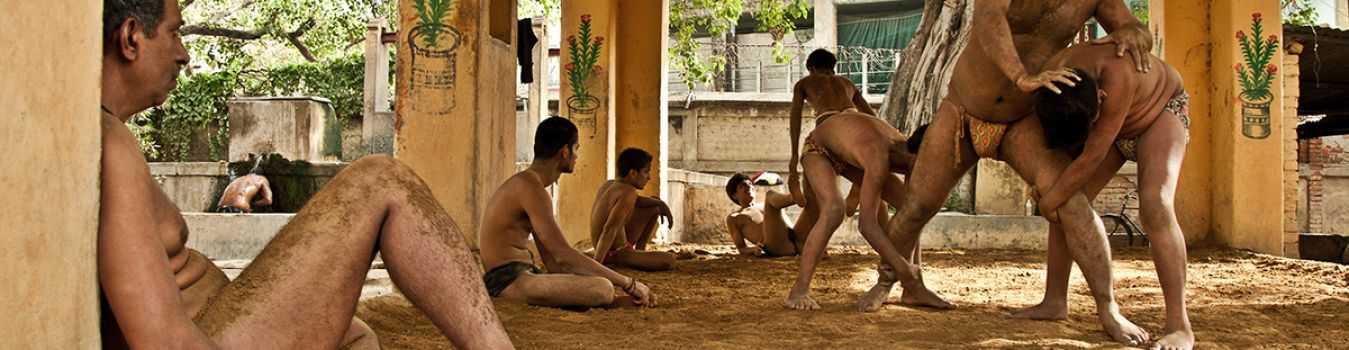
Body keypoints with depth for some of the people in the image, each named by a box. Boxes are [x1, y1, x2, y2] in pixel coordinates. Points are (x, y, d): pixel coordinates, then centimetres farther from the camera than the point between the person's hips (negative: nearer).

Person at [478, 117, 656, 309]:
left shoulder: (527, 184, 19)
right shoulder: (530, 187, -14)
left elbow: (552, 261, 16)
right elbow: (564, 256, -21)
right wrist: (628, 283, -16)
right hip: (510, 279, -11)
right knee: (603, 290, -27)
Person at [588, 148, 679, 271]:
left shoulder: (608, 184, 2)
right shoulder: (628, 192, -24)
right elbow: (609, 230, -33)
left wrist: (660, 204, 9)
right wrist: (596, 265, -36)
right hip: (616, 254, -9)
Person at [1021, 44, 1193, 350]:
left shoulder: (1116, 75, -45)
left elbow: (1093, 156, -36)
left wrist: (1052, 198, -25)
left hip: (1161, 111, -6)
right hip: (1110, 120, 6)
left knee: (1155, 206, -26)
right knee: (1066, 203, -5)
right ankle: (1054, 302, 8)